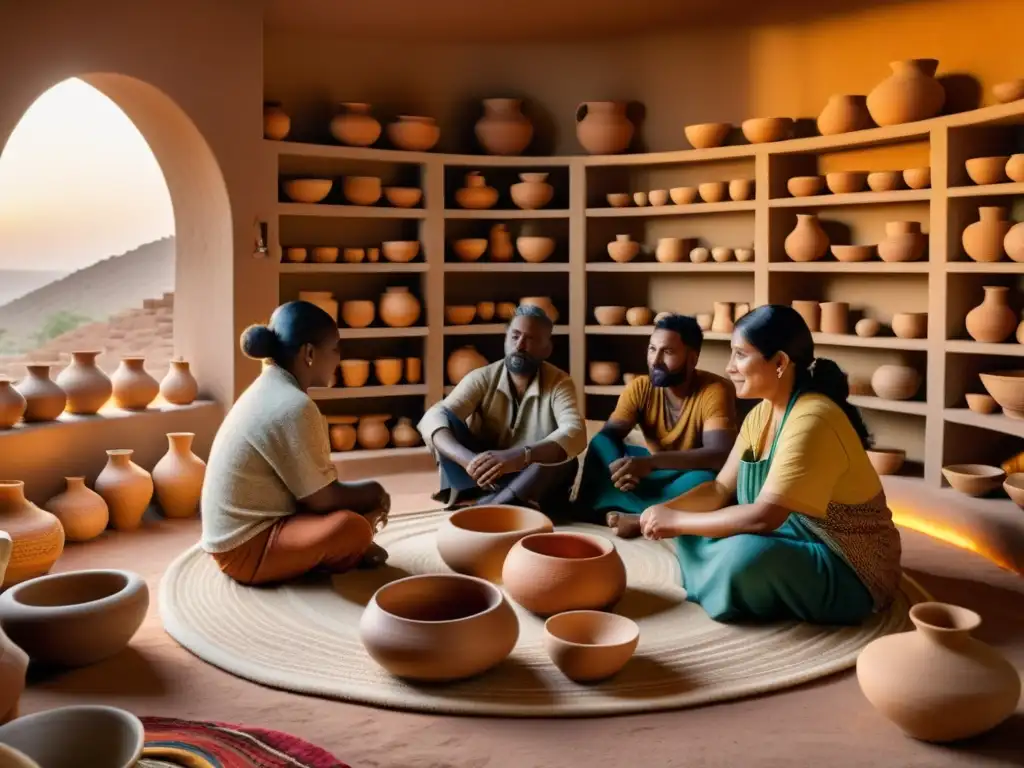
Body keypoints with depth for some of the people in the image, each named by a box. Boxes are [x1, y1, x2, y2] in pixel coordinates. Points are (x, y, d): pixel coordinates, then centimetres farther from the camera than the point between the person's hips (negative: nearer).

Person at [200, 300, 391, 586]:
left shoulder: (270, 389, 7)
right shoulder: (293, 406, -23)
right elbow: (323, 498, -19)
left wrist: (364, 494, 7)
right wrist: (371, 492, -1)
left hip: (240, 531, 10)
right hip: (245, 548, -10)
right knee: (353, 528, -26)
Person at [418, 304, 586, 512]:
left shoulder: (559, 383, -9)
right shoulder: (481, 378, -6)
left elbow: (575, 434, -29)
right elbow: (432, 419, -22)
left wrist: (519, 457, -49)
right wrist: (467, 459, -44)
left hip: (532, 486, -1)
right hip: (480, 479, 1)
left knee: (565, 461, -32)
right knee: (445, 421, -20)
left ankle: (482, 507, -46)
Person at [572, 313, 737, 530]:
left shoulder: (716, 390, -22)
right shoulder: (640, 388, -7)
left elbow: (719, 456, -34)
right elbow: (607, 436, -14)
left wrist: (650, 462, -44)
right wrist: (618, 465, -39)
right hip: (655, 472, 5)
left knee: (706, 480, -39)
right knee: (600, 445, -17)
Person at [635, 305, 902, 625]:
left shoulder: (811, 422, -27)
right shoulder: (762, 412, 2)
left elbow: (763, 517, -32)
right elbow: (721, 489, 4)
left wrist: (676, 521, -24)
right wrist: (667, 511, -14)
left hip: (850, 572, -8)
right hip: (799, 542, 9)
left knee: (745, 556, -33)